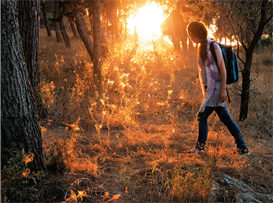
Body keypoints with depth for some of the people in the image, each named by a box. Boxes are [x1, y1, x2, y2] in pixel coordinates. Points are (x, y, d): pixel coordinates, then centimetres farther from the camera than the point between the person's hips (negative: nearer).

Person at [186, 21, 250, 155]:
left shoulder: (213, 46, -12)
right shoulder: (201, 47, 13)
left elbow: (222, 69, -14)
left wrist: (223, 90, -18)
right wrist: (204, 91, 19)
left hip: (216, 88, -9)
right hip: (210, 88, 9)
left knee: (202, 116, -5)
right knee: (225, 119, 7)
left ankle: (200, 146, 9)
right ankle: (242, 148, 10)